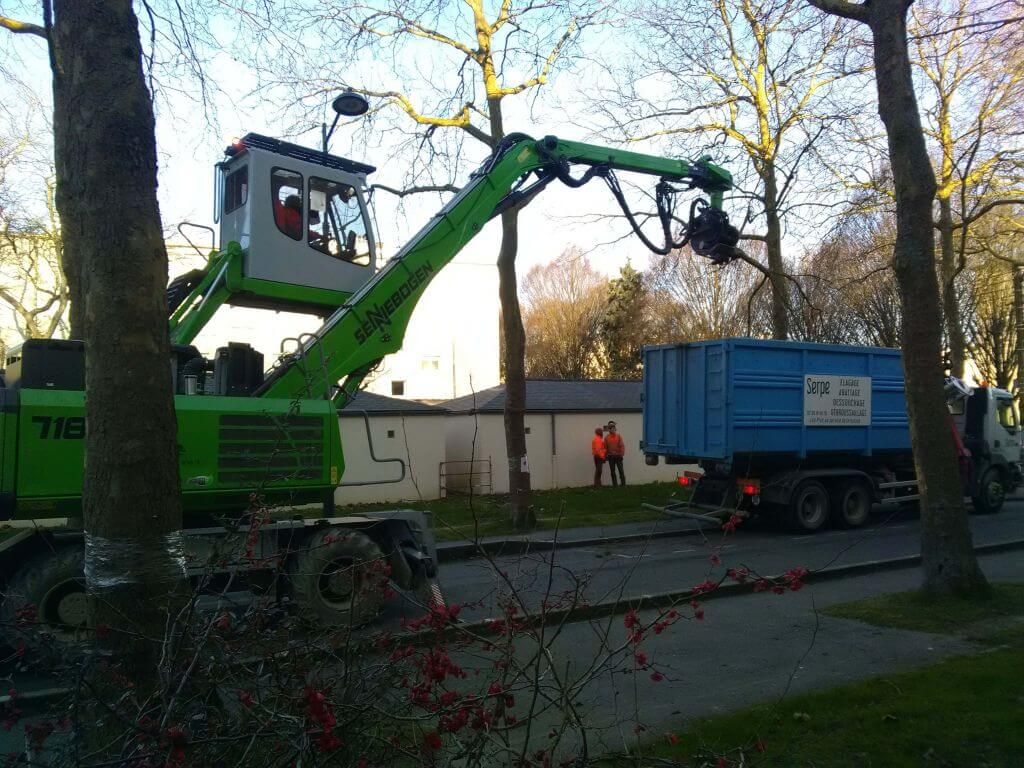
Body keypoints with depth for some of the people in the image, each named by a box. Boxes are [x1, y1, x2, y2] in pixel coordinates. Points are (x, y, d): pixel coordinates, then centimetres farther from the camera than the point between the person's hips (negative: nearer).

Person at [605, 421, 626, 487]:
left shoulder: (619, 436, -1)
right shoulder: (606, 438, 4)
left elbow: (622, 446, -5)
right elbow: (605, 448, 4)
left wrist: (622, 454, -14)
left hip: (618, 456, -2)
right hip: (611, 457, 2)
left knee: (621, 471, -1)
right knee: (612, 472, 5)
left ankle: (623, 483, 5)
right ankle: (615, 484, 12)